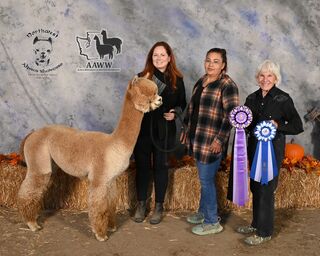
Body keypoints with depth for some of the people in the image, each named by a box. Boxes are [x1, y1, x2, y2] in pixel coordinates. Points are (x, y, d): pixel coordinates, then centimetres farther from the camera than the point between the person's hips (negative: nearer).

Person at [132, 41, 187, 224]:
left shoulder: (177, 80, 1)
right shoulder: (142, 77, -1)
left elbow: (182, 103, 10)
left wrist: (175, 112, -9)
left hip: (164, 131, 0)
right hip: (143, 129, 0)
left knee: (160, 167, 8)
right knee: (142, 166, 9)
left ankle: (159, 206, 22)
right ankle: (142, 204, 25)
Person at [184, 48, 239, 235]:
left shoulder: (227, 85, -13)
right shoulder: (201, 81, 12)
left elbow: (231, 115, -18)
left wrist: (219, 139, -20)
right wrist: (187, 129, 21)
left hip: (212, 141, -7)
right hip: (198, 139, 8)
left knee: (206, 180, -2)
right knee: (204, 178, 18)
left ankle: (212, 222, 11)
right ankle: (203, 212, 33)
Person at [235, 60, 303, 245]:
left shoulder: (283, 99, -10)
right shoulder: (252, 98, 6)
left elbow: (298, 127, -12)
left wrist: (278, 125, -26)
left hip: (273, 149, -6)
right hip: (254, 148, 6)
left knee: (266, 189, -1)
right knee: (255, 187, 14)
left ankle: (264, 232, 13)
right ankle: (256, 224, 31)